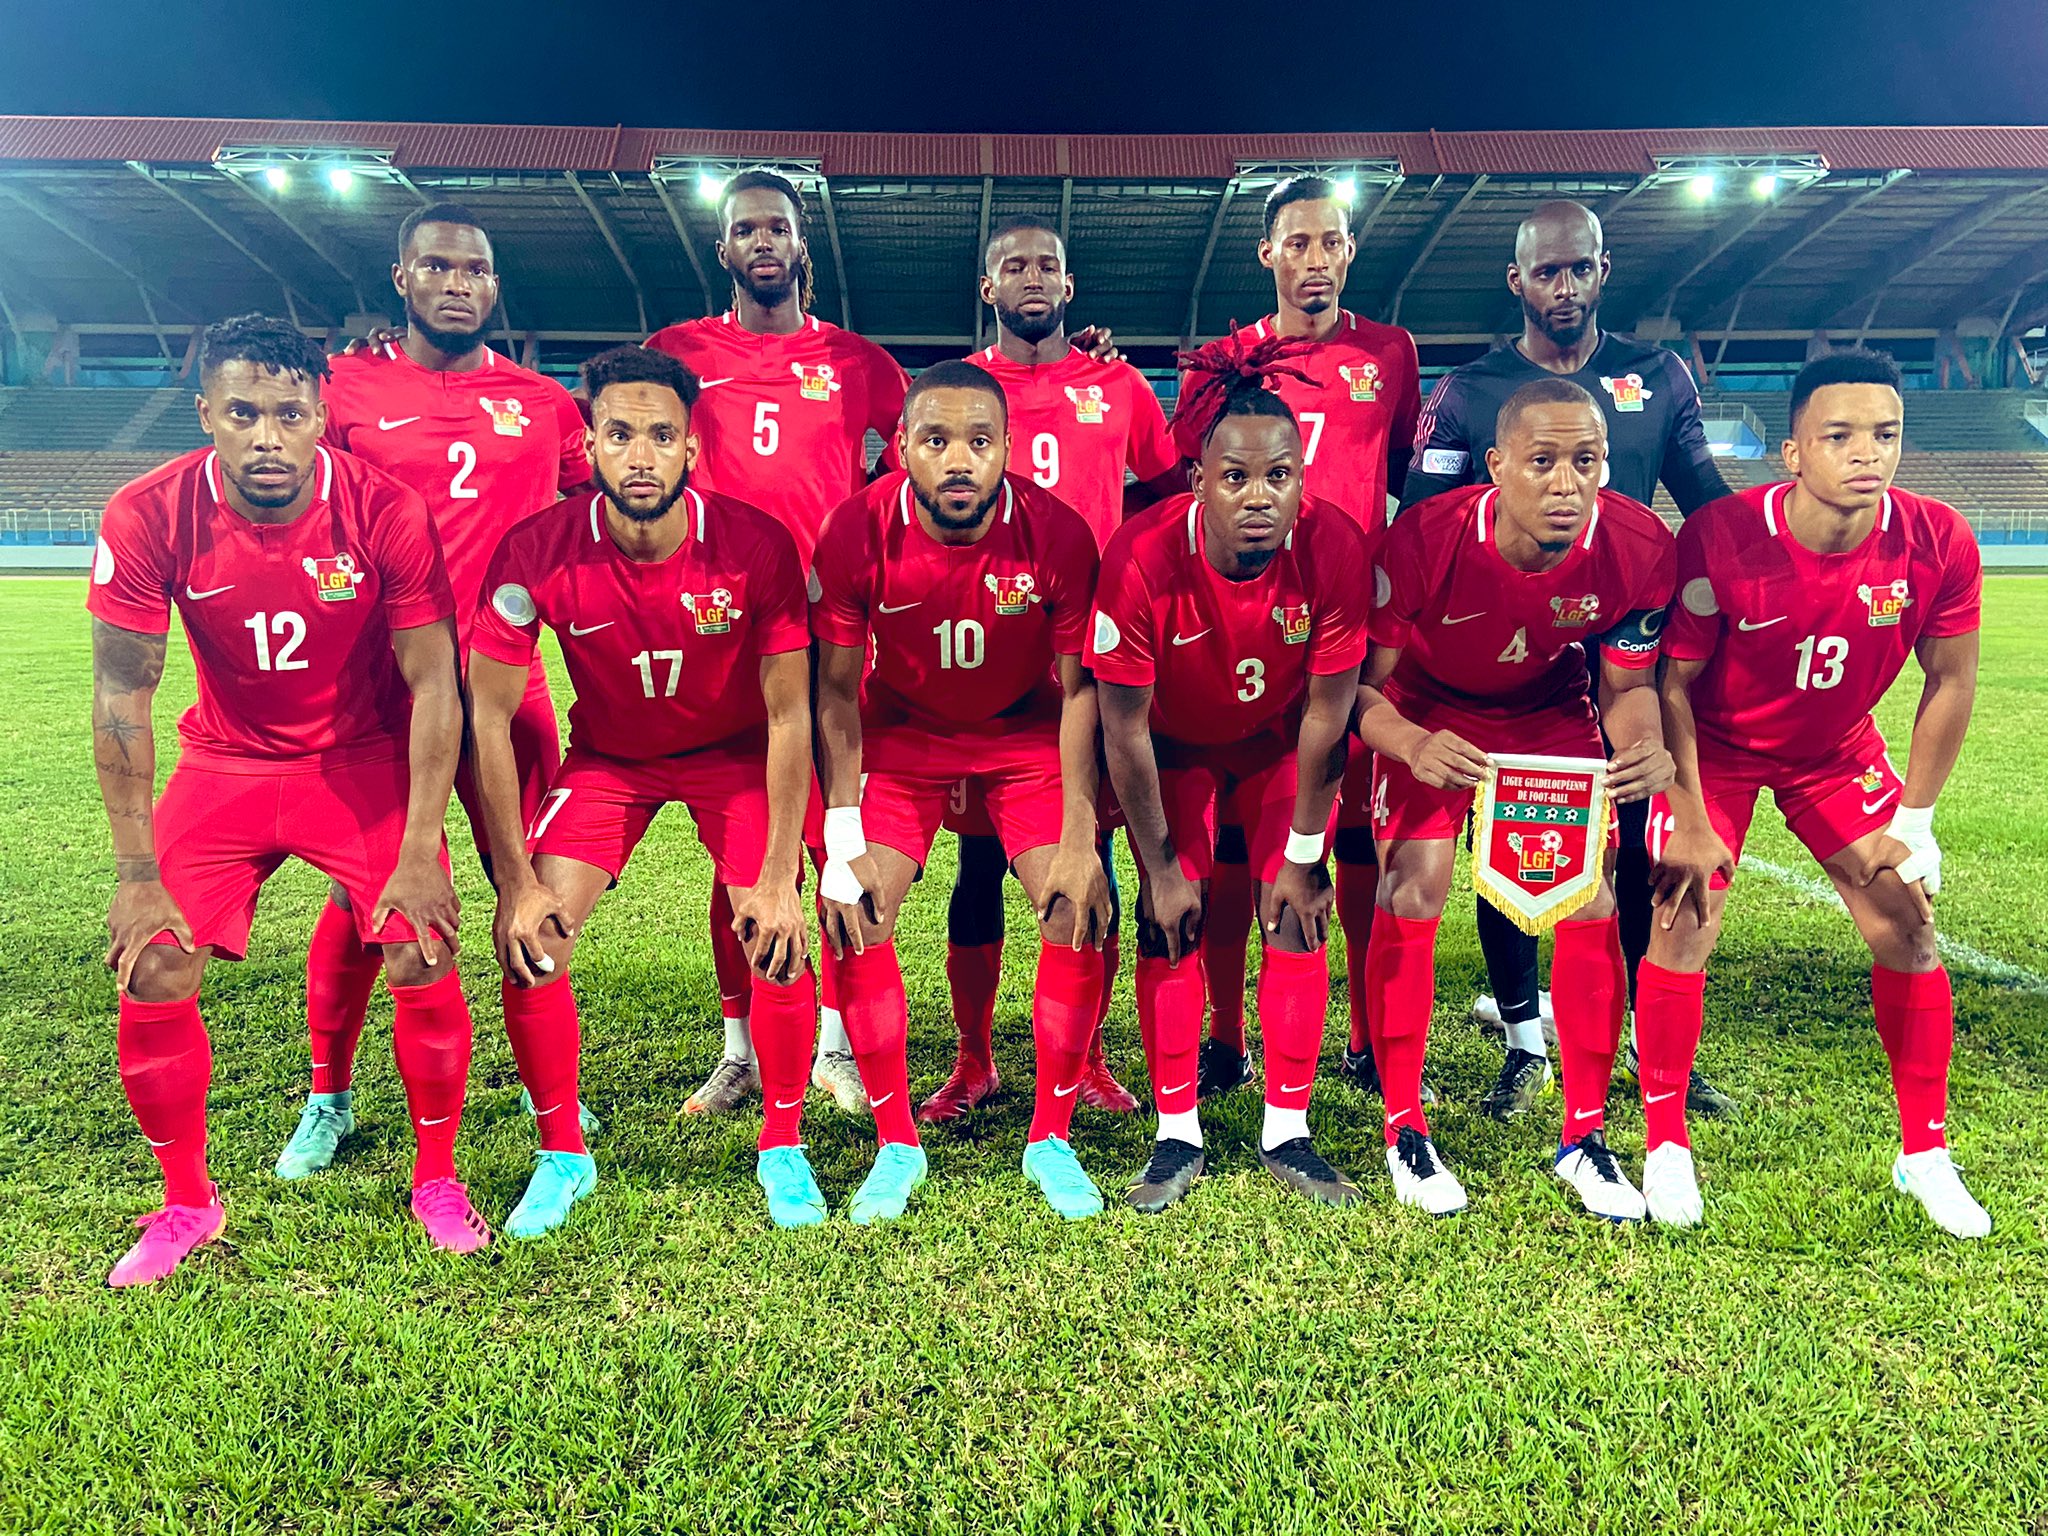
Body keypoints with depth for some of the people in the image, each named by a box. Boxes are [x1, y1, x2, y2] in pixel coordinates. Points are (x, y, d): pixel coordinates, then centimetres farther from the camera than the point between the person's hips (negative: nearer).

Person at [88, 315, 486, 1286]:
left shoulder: (385, 513, -20)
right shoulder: (148, 519, -17)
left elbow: (433, 683, -15)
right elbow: (121, 697, -11)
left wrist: (419, 855, -17)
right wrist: (136, 872, -12)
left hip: (365, 760, -1)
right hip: (226, 763, 2)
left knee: (424, 959, -15)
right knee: (152, 971, -8)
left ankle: (436, 1183, 10)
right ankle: (186, 1201, 17)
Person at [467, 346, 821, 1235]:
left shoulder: (756, 545, -26)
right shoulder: (535, 555, -24)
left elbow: (789, 715, -20)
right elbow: (490, 714, -15)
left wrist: (778, 878, -21)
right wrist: (516, 883, -17)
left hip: (733, 753, -1)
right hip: (606, 755, 1)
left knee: (778, 943, -14)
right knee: (529, 945, -10)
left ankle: (783, 1148, 12)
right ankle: (563, 1155, 14)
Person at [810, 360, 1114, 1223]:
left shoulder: (1056, 534, -23)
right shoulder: (859, 533, -23)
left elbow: (1079, 688, -13)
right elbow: (836, 691, -13)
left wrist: (1079, 838, -16)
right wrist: (842, 843, -17)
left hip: (1027, 731, 0)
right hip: (902, 731, 0)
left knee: (1083, 917, -13)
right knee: (854, 920, -14)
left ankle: (1050, 1138, 8)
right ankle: (896, 1143, 6)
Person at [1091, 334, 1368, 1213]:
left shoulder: (1335, 549, -30)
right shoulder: (1142, 558, -34)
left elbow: (1326, 712, -18)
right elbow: (1124, 727, -23)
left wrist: (1303, 855, -11)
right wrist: (1159, 868, -14)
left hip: (1281, 745, 1)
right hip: (1176, 748, -1)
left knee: (1298, 918, -4)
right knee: (1171, 925, -5)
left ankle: (1287, 1133, 9)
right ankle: (1177, 1137, 8)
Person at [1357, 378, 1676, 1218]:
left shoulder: (1639, 548, -24)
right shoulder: (1423, 541, -33)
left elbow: (1627, 684, -8)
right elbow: (1361, 682, -23)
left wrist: (1643, 747, -32)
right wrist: (1411, 745, -45)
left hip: (1553, 713, 3)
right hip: (1430, 712, -2)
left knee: (1591, 899, -6)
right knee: (1412, 890, -16)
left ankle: (1584, 1136, 11)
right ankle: (1405, 1130, 2)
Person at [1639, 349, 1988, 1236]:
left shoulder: (1938, 544, -21)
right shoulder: (1719, 541, -30)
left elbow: (1950, 681, -6)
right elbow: (1673, 684, -18)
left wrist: (1915, 819, -4)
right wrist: (1691, 824, -16)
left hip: (1837, 750, 3)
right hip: (1717, 747, -3)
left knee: (1907, 928, 0)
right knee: (1682, 922, -12)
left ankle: (1924, 1152, 20)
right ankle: (1665, 1145, 7)